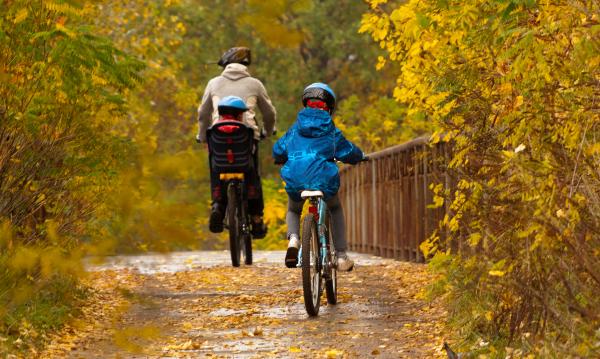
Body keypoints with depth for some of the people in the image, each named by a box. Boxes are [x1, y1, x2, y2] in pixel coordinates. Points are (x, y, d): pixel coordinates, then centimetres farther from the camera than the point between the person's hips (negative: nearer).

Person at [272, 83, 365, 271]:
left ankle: (293, 238, -1)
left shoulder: (296, 128, 13)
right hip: (323, 181, -1)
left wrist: (282, 158, 37)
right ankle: (341, 256, 22)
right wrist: (360, 155, 36)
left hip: (295, 181, 1)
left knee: (293, 210, 32)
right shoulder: (331, 130, 8)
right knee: (335, 209, 30)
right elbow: (349, 153, 13)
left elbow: (277, 151, 14)